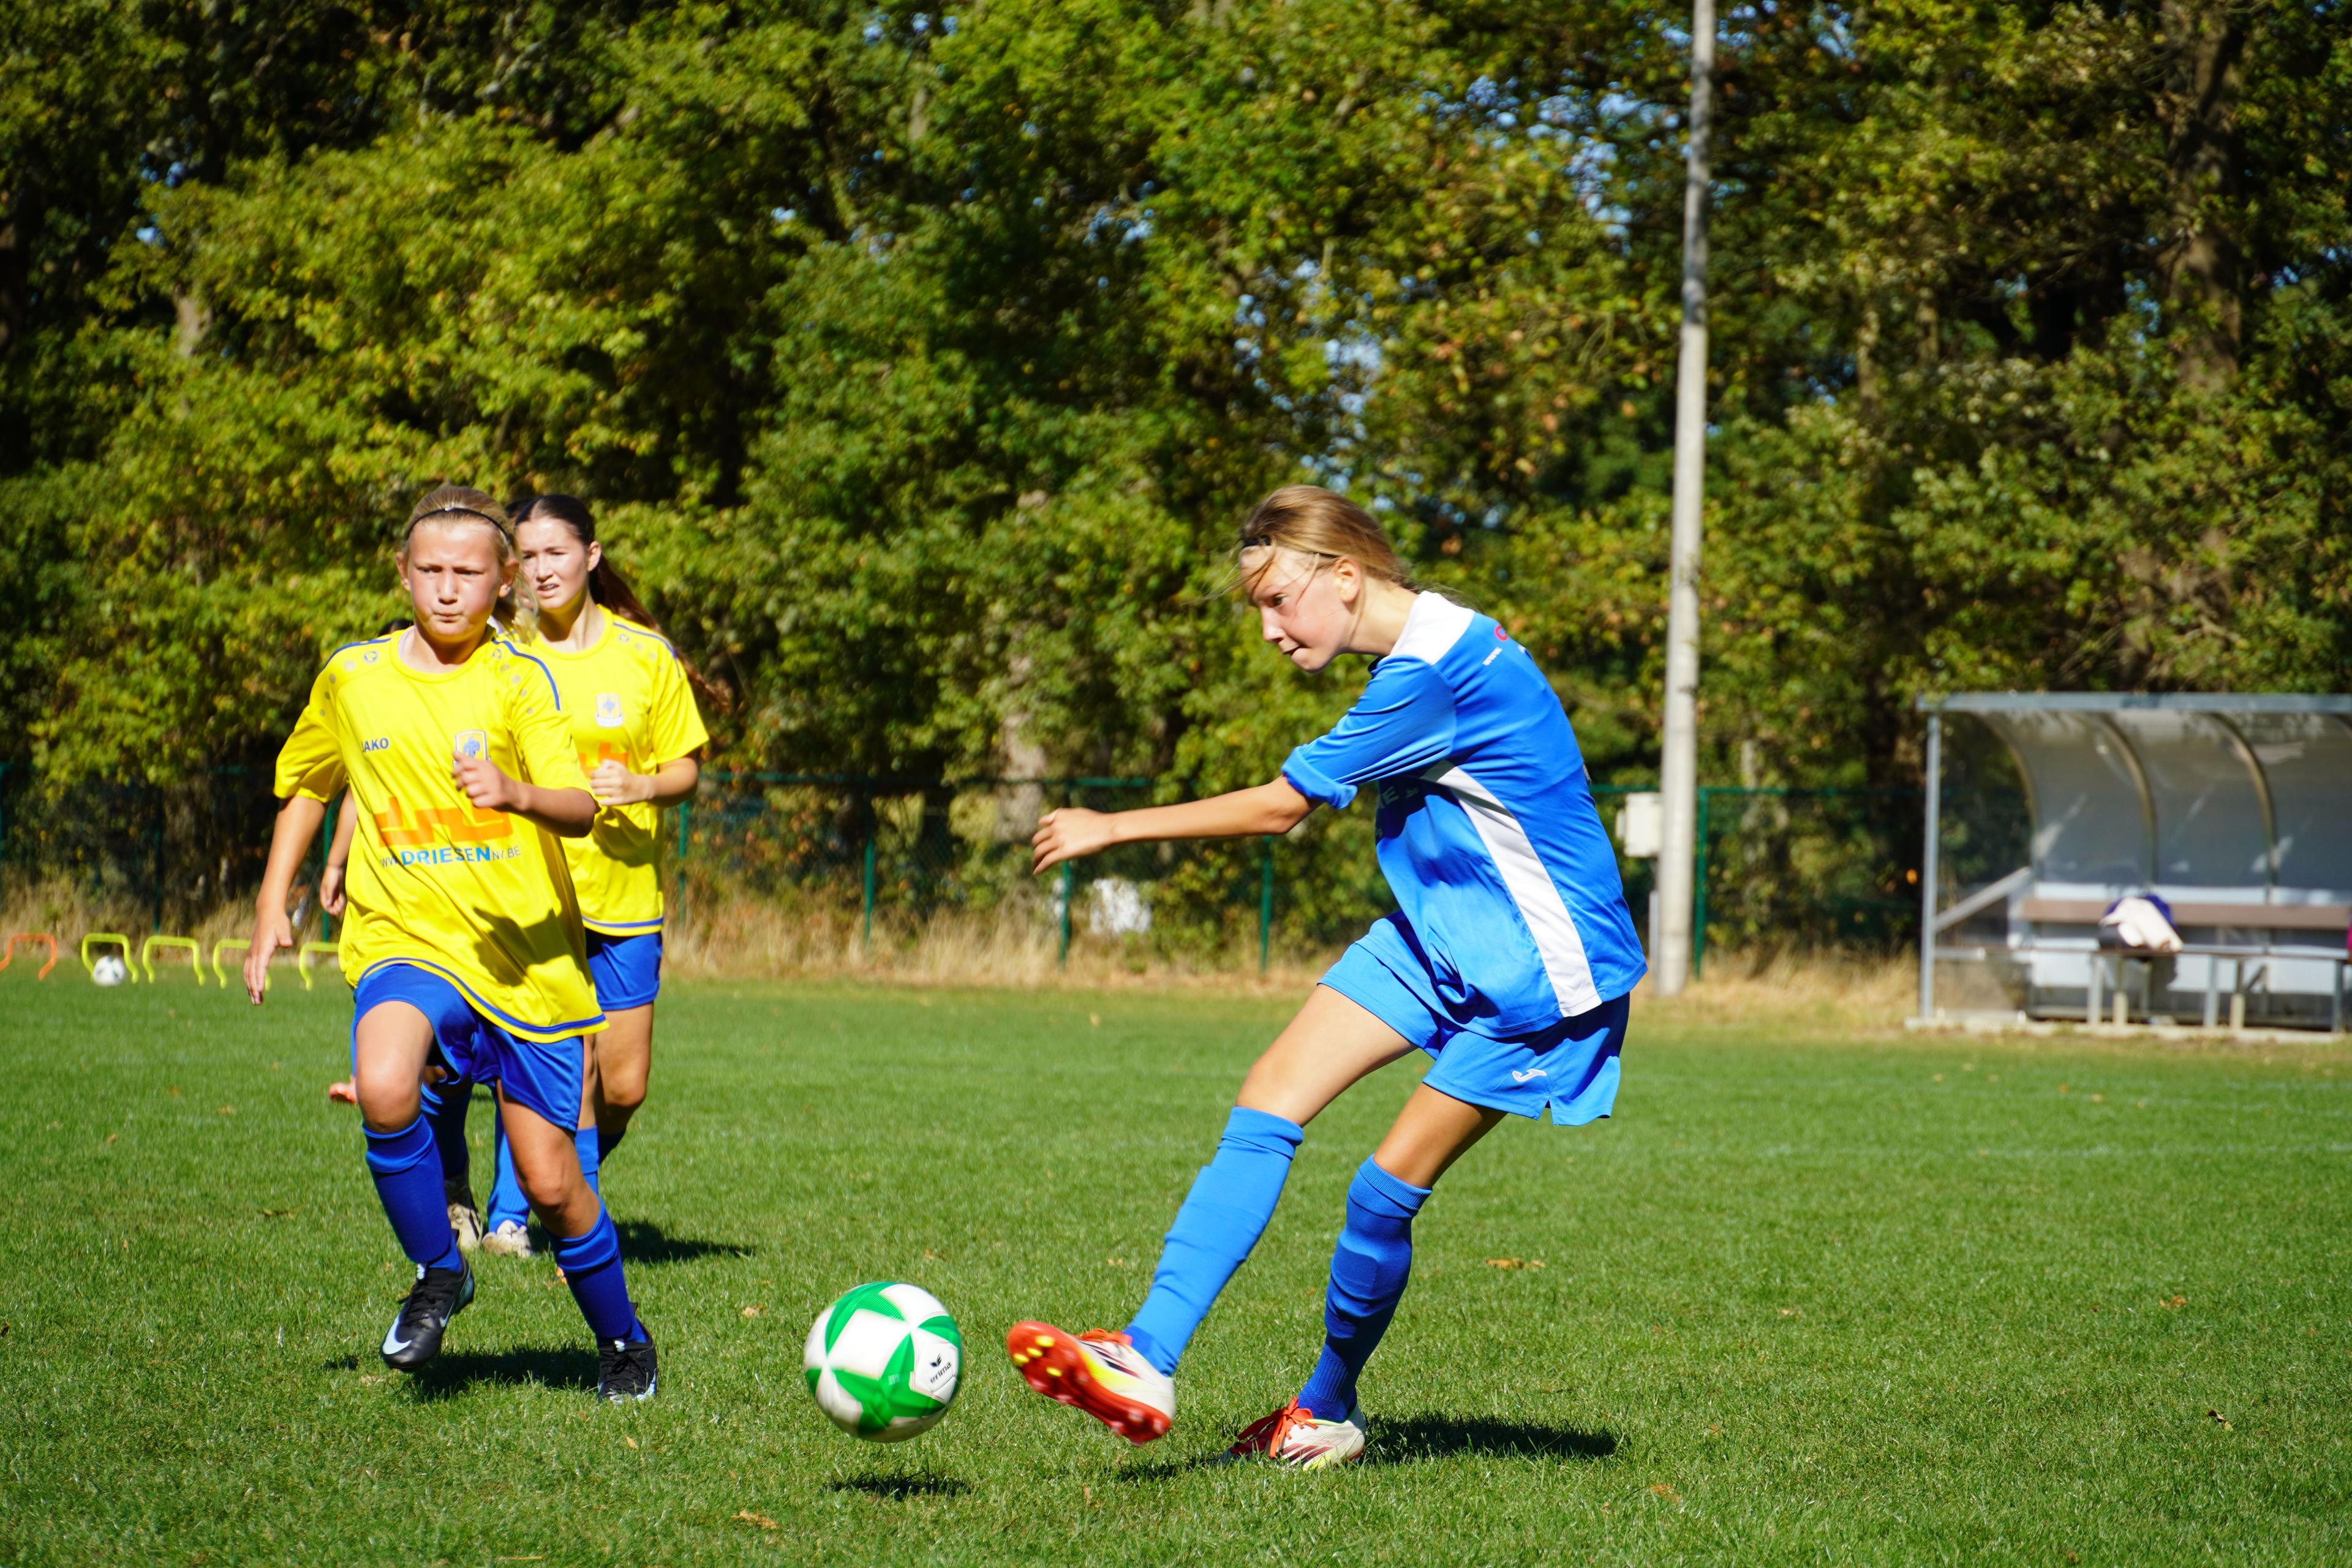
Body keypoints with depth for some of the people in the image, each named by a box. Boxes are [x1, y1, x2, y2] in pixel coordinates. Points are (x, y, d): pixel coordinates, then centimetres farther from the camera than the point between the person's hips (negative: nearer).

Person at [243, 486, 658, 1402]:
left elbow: (580, 810, -16)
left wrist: (517, 795, -37)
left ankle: (622, 1343, 27)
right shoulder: (351, 678, 5)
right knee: (384, 1088, -31)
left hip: (529, 956, -1)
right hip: (406, 942, 1)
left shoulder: (517, 680, -4)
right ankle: (437, 1276, -7)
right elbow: (306, 786, 23)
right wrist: (272, 909, 17)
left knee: (549, 1184, 0)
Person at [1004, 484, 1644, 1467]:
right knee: (1267, 1101, -6)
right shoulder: (1435, 645, 5)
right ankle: (1146, 1363, -12)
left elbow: (1280, 806, -19)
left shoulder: (1432, 672, -25)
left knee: (1386, 1190, -9)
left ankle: (1329, 1410, 14)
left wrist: (1114, 828, -9)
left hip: (1533, 975, -9)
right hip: (1435, 940, 9)